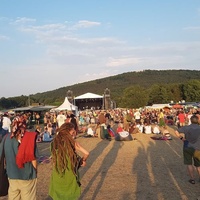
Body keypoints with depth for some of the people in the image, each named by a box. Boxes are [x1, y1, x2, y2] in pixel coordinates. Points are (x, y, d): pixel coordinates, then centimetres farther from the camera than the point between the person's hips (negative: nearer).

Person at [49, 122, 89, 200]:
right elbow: (86, 153, -12)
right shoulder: (72, 142, -13)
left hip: (57, 175, 3)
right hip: (70, 175, -3)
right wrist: (83, 160, 10)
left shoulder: (55, 142, -4)